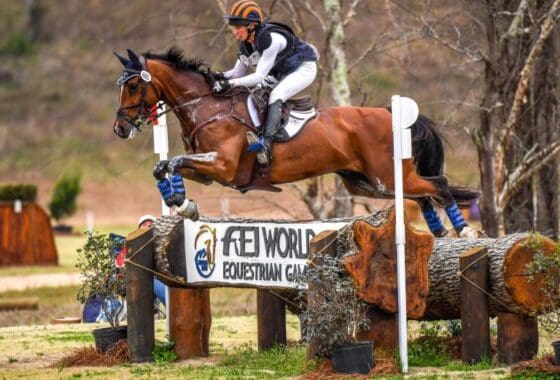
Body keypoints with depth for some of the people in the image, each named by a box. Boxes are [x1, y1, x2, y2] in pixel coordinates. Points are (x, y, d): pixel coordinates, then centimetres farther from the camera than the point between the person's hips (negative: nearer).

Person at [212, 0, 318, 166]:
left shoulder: (272, 39, -32)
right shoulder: (245, 44, -6)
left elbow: (259, 77, -33)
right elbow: (239, 71, 5)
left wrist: (231, 83, -39)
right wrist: (222, 76, -16)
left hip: (303, 68, -10)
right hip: (280, 73, 10)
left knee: (275, 95, -31)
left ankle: (266, 143, -45)